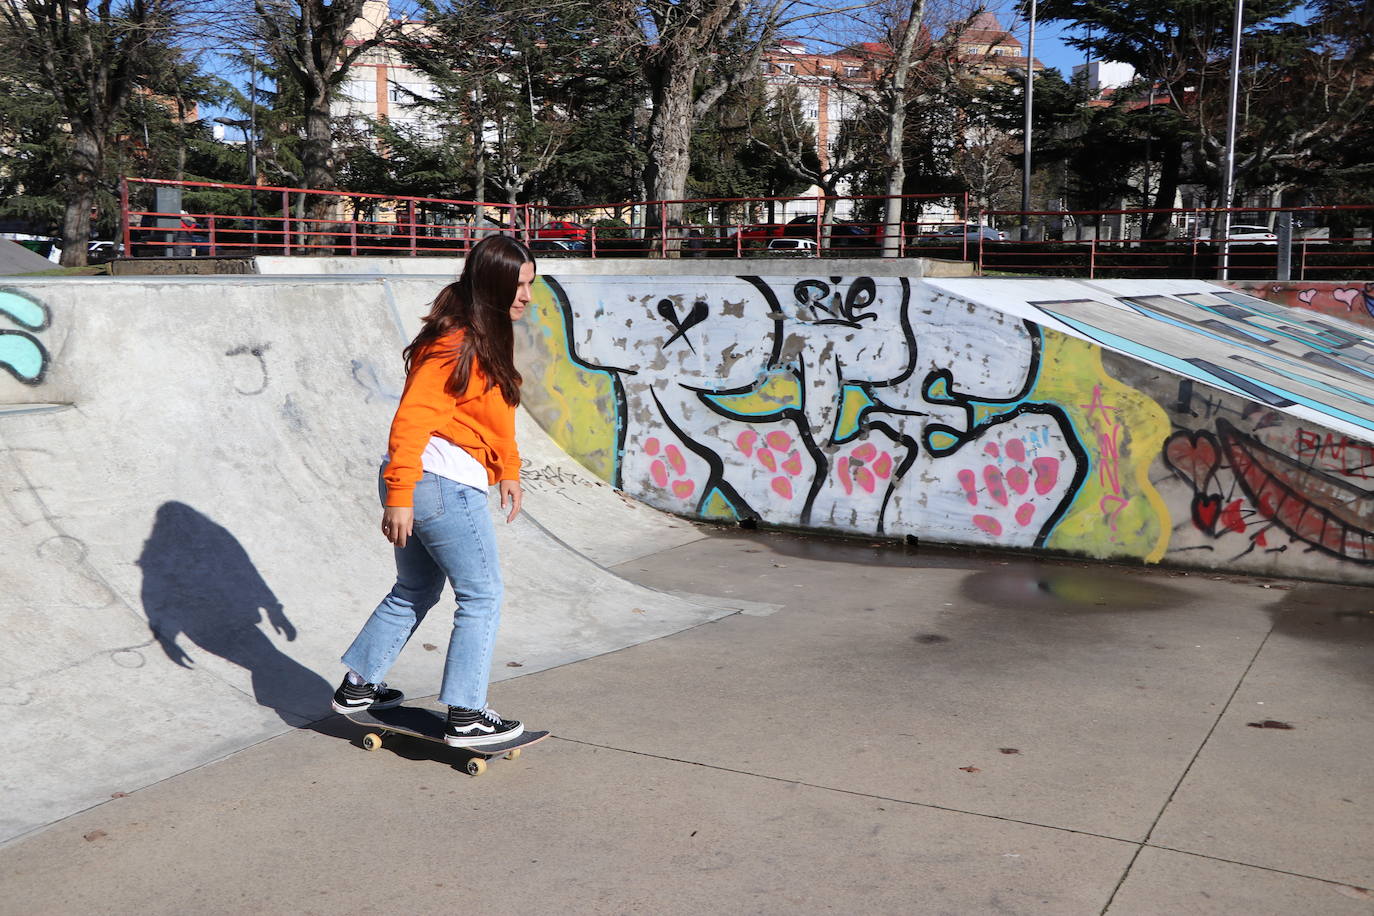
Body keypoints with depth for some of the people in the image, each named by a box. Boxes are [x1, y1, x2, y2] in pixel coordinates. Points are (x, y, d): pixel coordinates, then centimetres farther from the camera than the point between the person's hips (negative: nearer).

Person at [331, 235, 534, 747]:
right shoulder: (454, 344, -18)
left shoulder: (489, 337, 13)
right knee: (482, 598, 0)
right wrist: (399, 497, -25)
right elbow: (412, 420, -23)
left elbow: (496, 415, 23)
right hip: (445, 485, -10)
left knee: (415, 591, 22)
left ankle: (358, 686, 32)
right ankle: (466, 716, 6)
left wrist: (508, 470, 20)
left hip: (414, 483, 10)